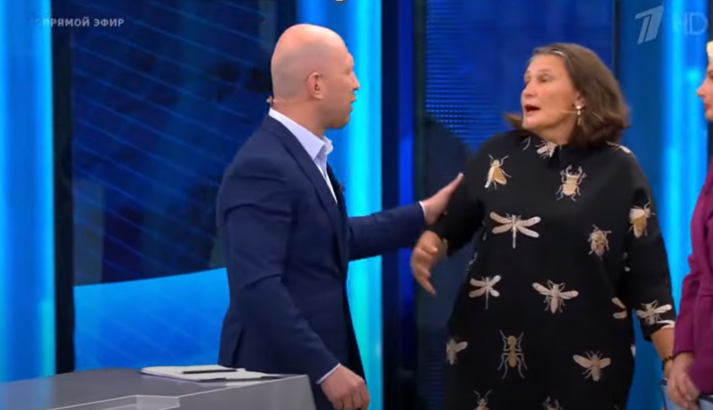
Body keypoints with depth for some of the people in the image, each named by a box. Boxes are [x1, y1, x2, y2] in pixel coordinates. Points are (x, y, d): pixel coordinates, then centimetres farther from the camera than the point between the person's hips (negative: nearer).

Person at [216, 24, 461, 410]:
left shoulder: (302, 155, 9)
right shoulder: (263, 168, -21)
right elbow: (258, 287, -27)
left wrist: (423, 215, 24)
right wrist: (326, 369, -26)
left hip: (310, 369, 9)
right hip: (280, 375, -9)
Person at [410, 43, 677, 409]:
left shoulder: (618, 169, -2)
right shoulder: (497, 154, 4)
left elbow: (647, 272, -2)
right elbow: (452, 224, 12)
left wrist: (675, 359, -7)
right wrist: (428, 246, -12)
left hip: (583, 357, -2)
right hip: (490, 346, 2)